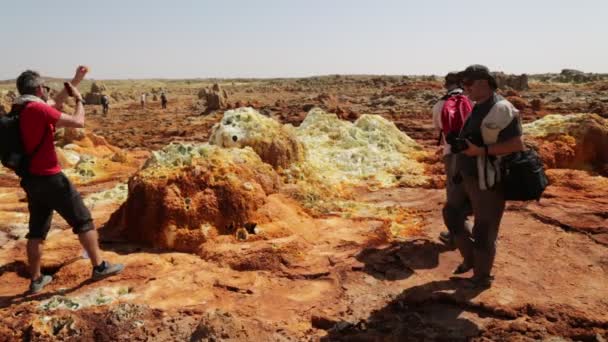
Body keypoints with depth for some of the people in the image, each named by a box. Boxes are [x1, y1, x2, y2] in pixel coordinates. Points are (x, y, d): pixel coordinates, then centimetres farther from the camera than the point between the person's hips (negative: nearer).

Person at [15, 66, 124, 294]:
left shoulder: (20, 110, 11)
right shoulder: (38, 109, -16)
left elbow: (55, 103, 25)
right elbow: (78, 122, -16)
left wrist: (75, 81, 29)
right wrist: (79, 99, 0)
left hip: (31, 179, 9)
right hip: (49, 177, -9)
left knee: (37, 230, 13)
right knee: (83, 220, 2)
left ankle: (36, 280, 19)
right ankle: (99, 266, 8)